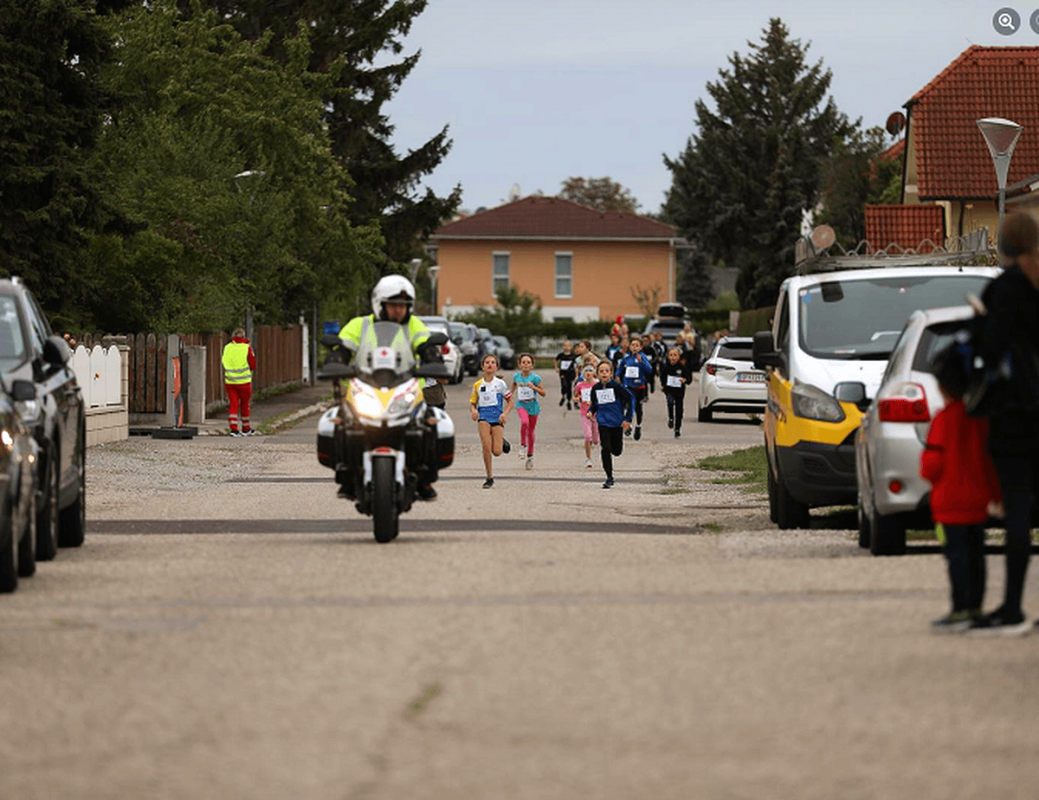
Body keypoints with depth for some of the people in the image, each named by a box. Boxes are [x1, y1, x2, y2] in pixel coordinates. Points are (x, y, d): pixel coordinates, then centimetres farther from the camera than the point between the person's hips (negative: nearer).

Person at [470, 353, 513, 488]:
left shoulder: (500, 383, 3)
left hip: (497, 417, -1)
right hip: (483, 416, 1)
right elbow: (472, 403, 15)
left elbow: (510, 401, 8)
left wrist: (505, 413, -9)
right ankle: (489, 478, -10)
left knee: (496, 452, -9)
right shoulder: (477, 385, 8)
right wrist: (473, 411, -9)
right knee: (485, 445, -21)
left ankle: (502, 441, 29)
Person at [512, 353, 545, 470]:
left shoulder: (535, 377, -8)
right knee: (524, 422, -31)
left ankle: (530, 456, 25)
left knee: (530, 432, 9)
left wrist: (534, 387, -20)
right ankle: (523, 446, -14)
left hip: (533, 405, 0)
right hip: (521, 404, 0)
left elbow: (543, 393, -5)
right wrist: (513, 393, 9)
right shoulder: (516, 376, 0)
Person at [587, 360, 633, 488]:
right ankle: (609, 478, 0)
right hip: (603, 423, 2)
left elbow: (630, 399, -6)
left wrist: (627, 419, -8)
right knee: (605, 449, -9)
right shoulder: (596, 389, 2)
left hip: (617, 423, -1)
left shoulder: (616, 386, -9)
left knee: (617, 451, 5)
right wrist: (590, 412, -7)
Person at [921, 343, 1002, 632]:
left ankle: (961, 610, -7)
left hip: (952, 499, -7)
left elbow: (935, 462, -16)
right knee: (974, 552, 12)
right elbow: (990, 457, 10)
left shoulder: (944, 419, -16)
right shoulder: (982, 417, 5)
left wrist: (925, 466, 8)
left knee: (957, 552, -6)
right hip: (978, 497, 7)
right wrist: (995, 493, 19)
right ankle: (975, 608, 17)